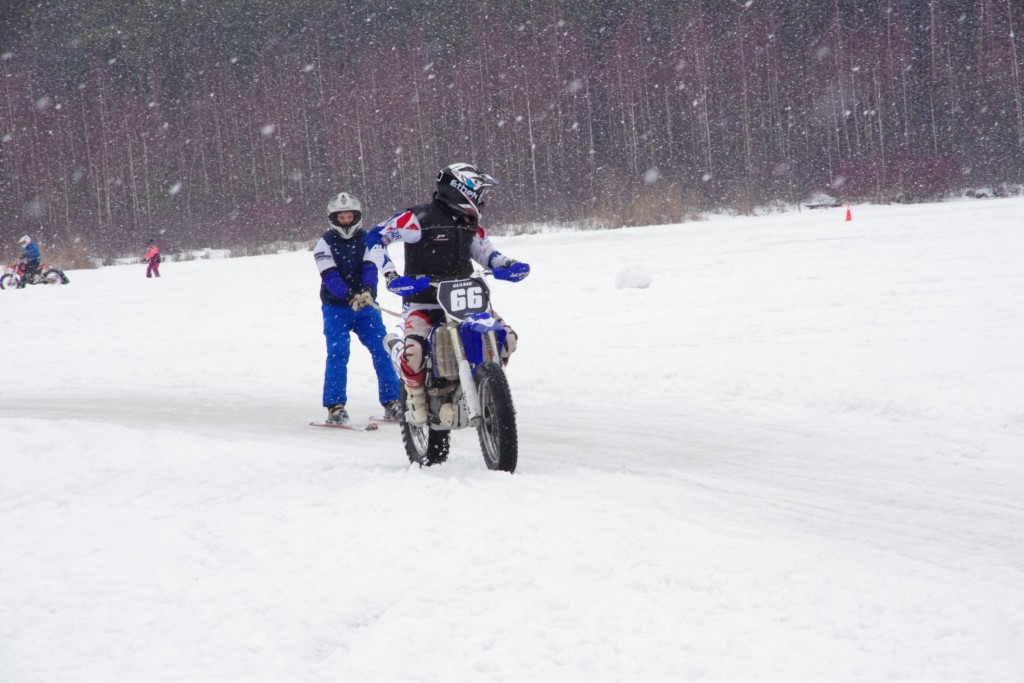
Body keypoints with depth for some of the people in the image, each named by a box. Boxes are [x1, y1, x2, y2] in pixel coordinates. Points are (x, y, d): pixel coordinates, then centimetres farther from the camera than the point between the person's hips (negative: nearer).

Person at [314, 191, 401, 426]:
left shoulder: (366, 239, 5)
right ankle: (335, 406, -8)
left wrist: (368, 290, -30)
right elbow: (329, 276, -14)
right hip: (336, 308, -2)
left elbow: (370, 268, -9)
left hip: (366, 306, 2)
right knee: (337, 353, -13)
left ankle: (391, 402, 3)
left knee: (382, 351, -5)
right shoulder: (326, 243, -2)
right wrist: (349, 296, -30)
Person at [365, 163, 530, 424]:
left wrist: (508, 265, 2)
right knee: (415, 349, -32)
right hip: (423, 301, -6)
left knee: (507, 338, -7)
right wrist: (391, 275, -23)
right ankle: (415, 396, -3)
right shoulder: (420, 218, -10)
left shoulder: (469, 224, 13)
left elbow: (487, 252, 24)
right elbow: (376, 237, -13)